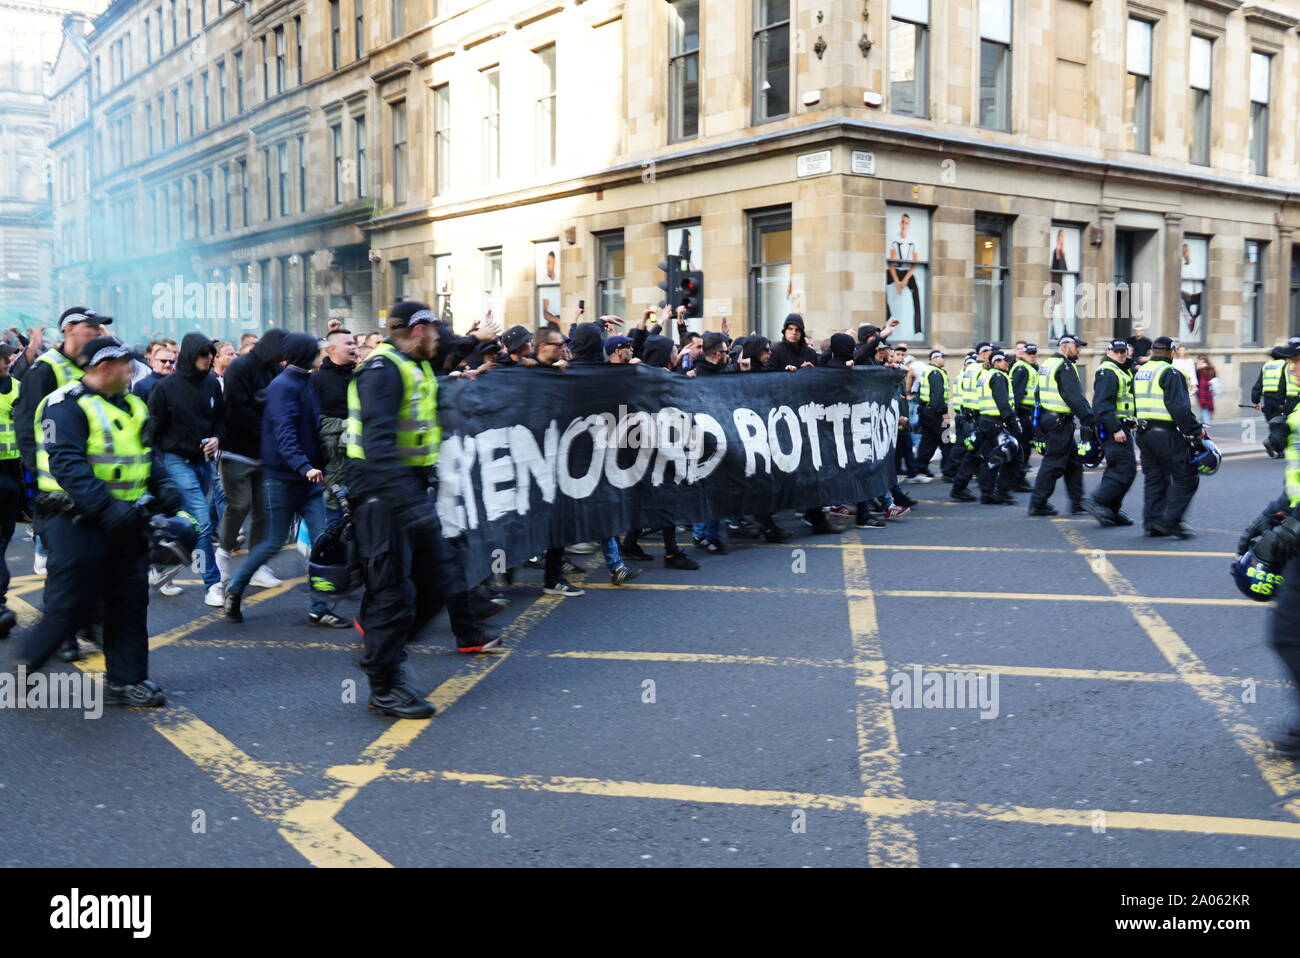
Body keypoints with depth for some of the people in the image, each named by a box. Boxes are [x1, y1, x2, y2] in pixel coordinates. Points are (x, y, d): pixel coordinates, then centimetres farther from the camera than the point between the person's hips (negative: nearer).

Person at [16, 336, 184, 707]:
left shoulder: (130, 405, 13)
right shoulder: (67, 406, -13)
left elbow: (146, 451, 19)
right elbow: (67, 463, -24)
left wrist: (163, 485, 0)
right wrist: (105, 506, -33)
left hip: (127, 520, 8)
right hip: (80, 521, -8)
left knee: (130, 601, 9)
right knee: (73, 603, -3)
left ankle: (126, 680, 17)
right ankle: (26, 665, 20)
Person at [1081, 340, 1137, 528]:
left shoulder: (1123, 371, 21)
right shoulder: (1107, 372, -13)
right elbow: (1103, 404, -23)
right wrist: (1116, 429, -26)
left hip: (1121, 428, 11)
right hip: (1115, 428, -11)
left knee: (1117, 469, 12)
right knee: (1125, 470, -14)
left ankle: (1111, 512, 17)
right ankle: (1096, 501, -12)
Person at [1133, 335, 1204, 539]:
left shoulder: (1139, 373, 16)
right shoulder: (1170, 373, -10)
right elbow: (1180, 407, -17)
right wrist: (1196, 430, -10)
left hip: (1143, 434, 8)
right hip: (1165, 433, -8)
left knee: (1154, 479, 14)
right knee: (1185, 477, -1)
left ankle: (1152, 523, 12)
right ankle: (1171, 521, -7)